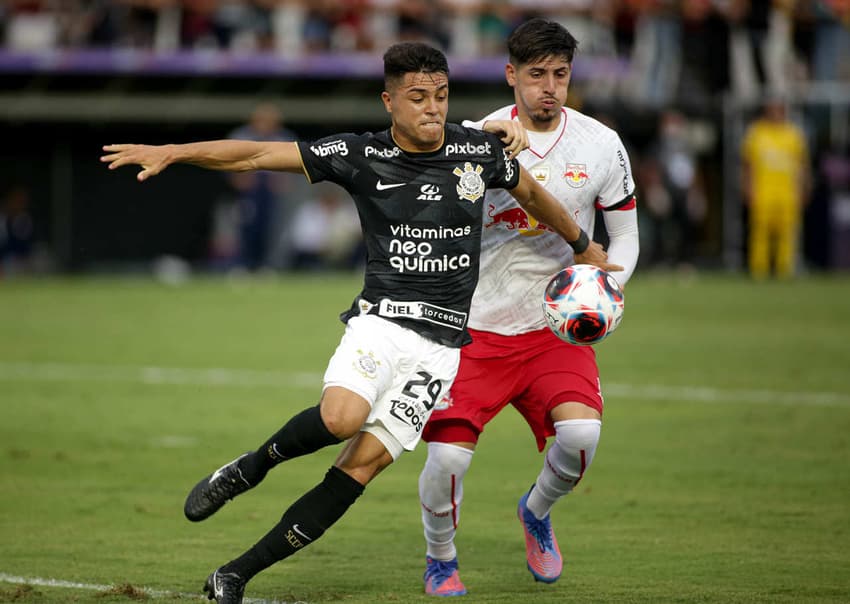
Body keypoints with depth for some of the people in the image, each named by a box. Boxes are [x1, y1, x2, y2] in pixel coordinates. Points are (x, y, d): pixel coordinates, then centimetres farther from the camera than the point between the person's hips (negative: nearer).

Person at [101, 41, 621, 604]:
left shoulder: (479, 150, 5)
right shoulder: (363, 156, -1)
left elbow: (533, 194, 25)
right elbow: (258, 155, -4)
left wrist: (585, 247, 38)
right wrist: (170, 152, -13)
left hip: (442, 343, 2)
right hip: (380, 321, -1)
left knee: (363, 463, -10)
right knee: (341, 418, -32)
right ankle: (246, 470, -1)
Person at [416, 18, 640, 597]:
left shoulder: (601, 144, -1)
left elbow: (625, 235, 9)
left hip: (558, 327, 1)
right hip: (478, 326, -1)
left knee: (582, 432, -24)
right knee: (448, 456, -14)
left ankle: (537, 512, 11)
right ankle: (441, 559, 18)